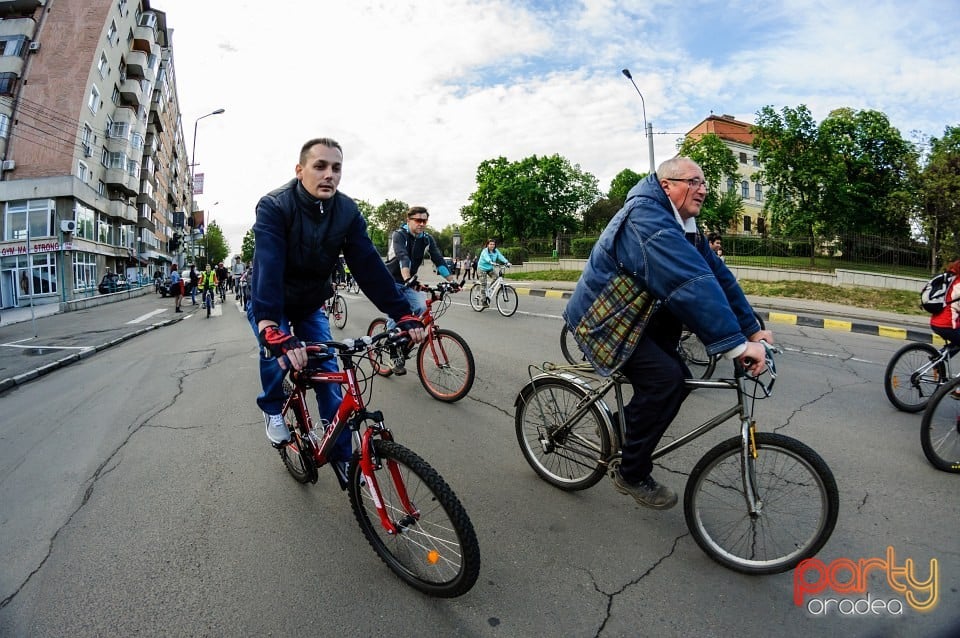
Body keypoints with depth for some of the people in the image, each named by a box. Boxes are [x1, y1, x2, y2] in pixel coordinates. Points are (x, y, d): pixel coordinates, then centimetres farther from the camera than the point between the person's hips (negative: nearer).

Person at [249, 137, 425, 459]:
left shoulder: (348, 212, -15)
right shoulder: (274, 206, -27)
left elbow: (369, 265, -20)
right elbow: (268, 266, -40)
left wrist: (403, 314, -30)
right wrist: (272, 330, -55)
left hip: (310, 305, 3)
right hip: (269, 305, -3)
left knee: (329, 374, -4)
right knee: (278, 352, -28)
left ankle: (342, 455, 10)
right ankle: (272, 409, 6)